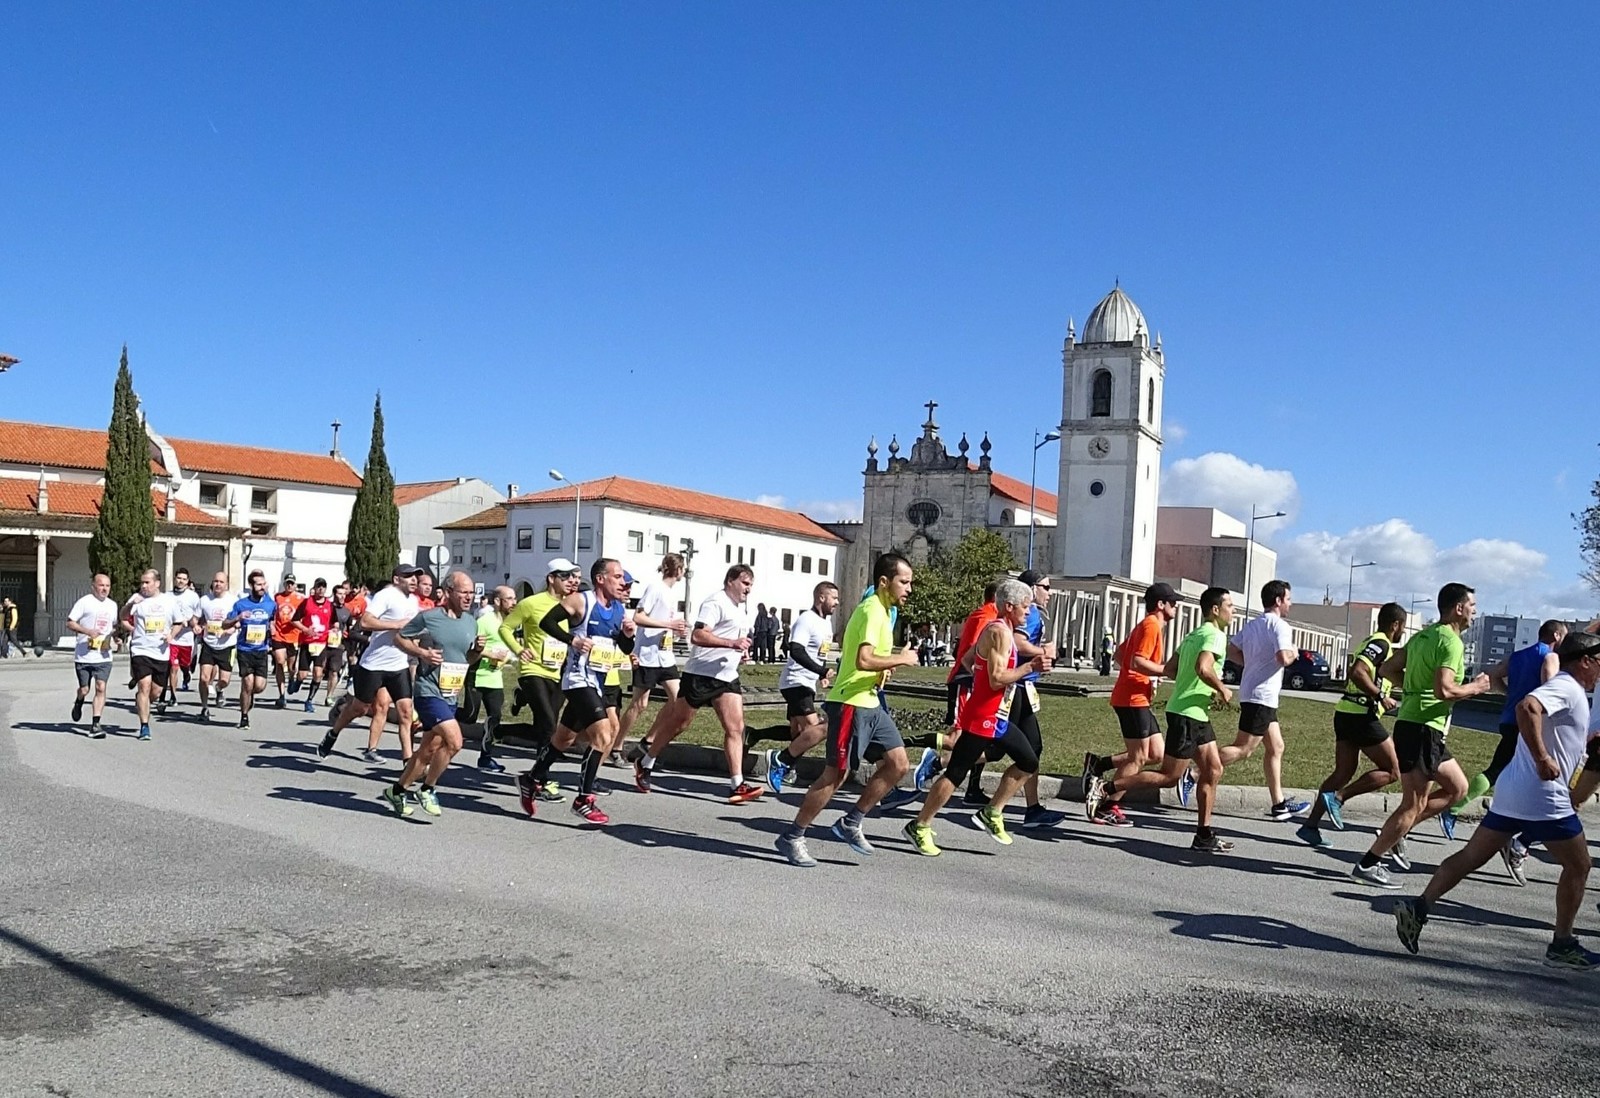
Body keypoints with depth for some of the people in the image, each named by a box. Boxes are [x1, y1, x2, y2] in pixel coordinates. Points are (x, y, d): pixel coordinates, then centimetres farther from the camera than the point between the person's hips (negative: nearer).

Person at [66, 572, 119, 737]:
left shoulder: (112, 605, 13)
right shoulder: (84, 602, -3)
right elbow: (70, 623, -5)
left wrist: (115, 636, 5)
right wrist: (87, 631, -20)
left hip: (104, 656, 3)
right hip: (84, 655, -3)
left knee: (101, 688, -9)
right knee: (84, 689, 7)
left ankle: (95, 724, -7)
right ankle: (78, 703, 43)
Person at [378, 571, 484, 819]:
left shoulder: (470, 622, 9)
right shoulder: (428, 617, -9)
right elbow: (399, 639, 0)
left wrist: (478, 649, -1)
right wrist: (422, 653, -15)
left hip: (451, 696, 7)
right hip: (429, 692, -7)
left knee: (428, 751, 14)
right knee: (454, 740, -20)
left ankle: (397, 790, 32)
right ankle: (427, 789, -1)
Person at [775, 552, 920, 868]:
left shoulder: (881, 610, 15)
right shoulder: (872, 610, -17)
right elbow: (863, 660, -29)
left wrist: (888, 665, 8)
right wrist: (901, 659, -17)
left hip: (869, 703, 10)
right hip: (851, 703, -10)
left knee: (898, 764, 7)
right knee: (835, 773, -4)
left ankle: (850, 823, 15)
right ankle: (792, 838, 7)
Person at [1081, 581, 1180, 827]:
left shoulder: (1150, 625, 19)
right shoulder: (1151, 625, -12)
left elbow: (1120, 655, 23)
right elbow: (1137, 662, -22)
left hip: (1138, 699, 10)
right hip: (1132, 699, -10)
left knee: (1157, 754, 9)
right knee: (1139, 758, -4)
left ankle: (1098, 764, 12)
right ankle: (1107, 808, 3)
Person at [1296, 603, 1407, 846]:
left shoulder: (1370, 642, 20)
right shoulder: (1381, 644, -10)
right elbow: (1357, 672, -25)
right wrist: (1381, 697, -19)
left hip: (1346, 713, 10)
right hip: (1362, 716, -10)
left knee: (1344, 773, 10)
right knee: (1392, 770, 0)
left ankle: (1310, 824, 5)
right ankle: (1337, 797, -8)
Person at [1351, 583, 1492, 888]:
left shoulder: (1423, 635, 15)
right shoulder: (1451, 642, -12)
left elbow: (1387, 669, 20)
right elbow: (1444, 690, -23)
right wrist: (1474, 688, -6)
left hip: (1412, 723, 10)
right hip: (1422, 728, -10)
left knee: (1457, 787, 20)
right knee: (1413, 804, -4)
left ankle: (1395, 833, 16)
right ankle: (1368, 864, -2)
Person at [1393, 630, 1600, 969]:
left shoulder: (1565, 688, 21)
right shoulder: (1567, 688, -10)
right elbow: (1527, 708, -32)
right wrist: (1542, 759, -29)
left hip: (1511, 793, 9)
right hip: (1543, 799, -9)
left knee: (1472, 856, 7)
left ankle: (1418, 907, 1)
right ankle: (1562, 946, 16)